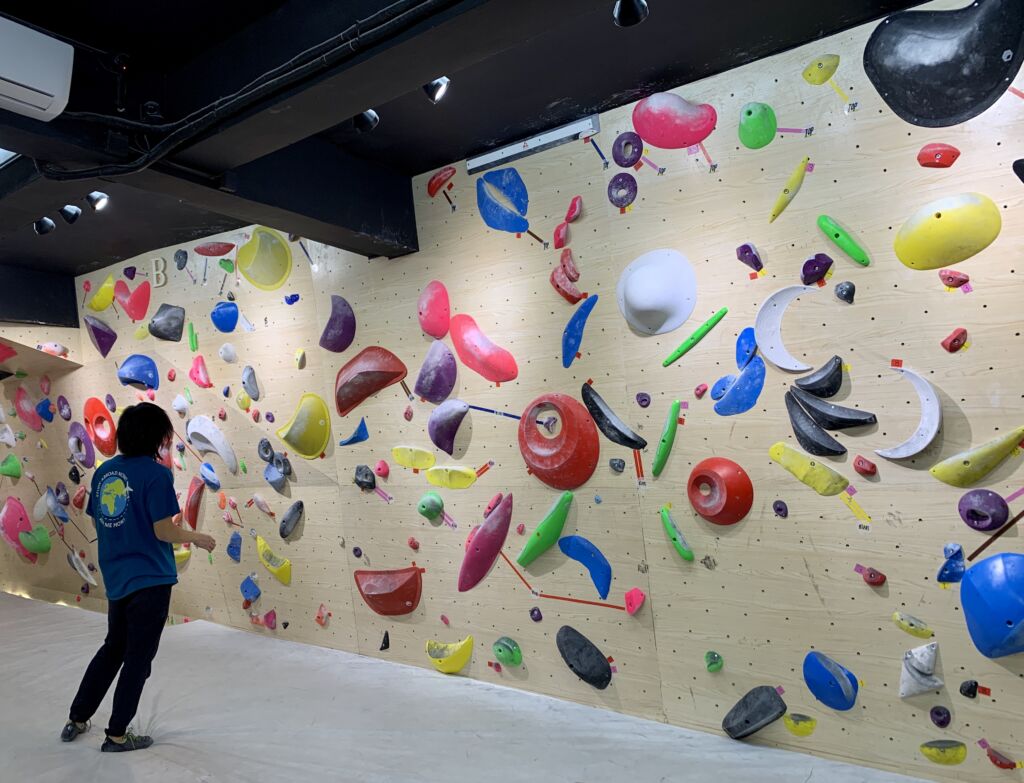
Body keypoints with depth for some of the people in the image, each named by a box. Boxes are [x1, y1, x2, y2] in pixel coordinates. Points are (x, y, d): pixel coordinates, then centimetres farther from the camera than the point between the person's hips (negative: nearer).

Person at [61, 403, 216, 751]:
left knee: (113, 648, 26)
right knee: (138, 657, 10)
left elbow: (98, 523, 12)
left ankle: (75, 720, 37)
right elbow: (164, 531, -18)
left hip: (116, 579, 7)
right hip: (150, 580, -7)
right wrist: (198, 538, -2)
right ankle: (117, 735, 22)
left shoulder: (104, 471, 4)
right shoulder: (156, 473, -17)